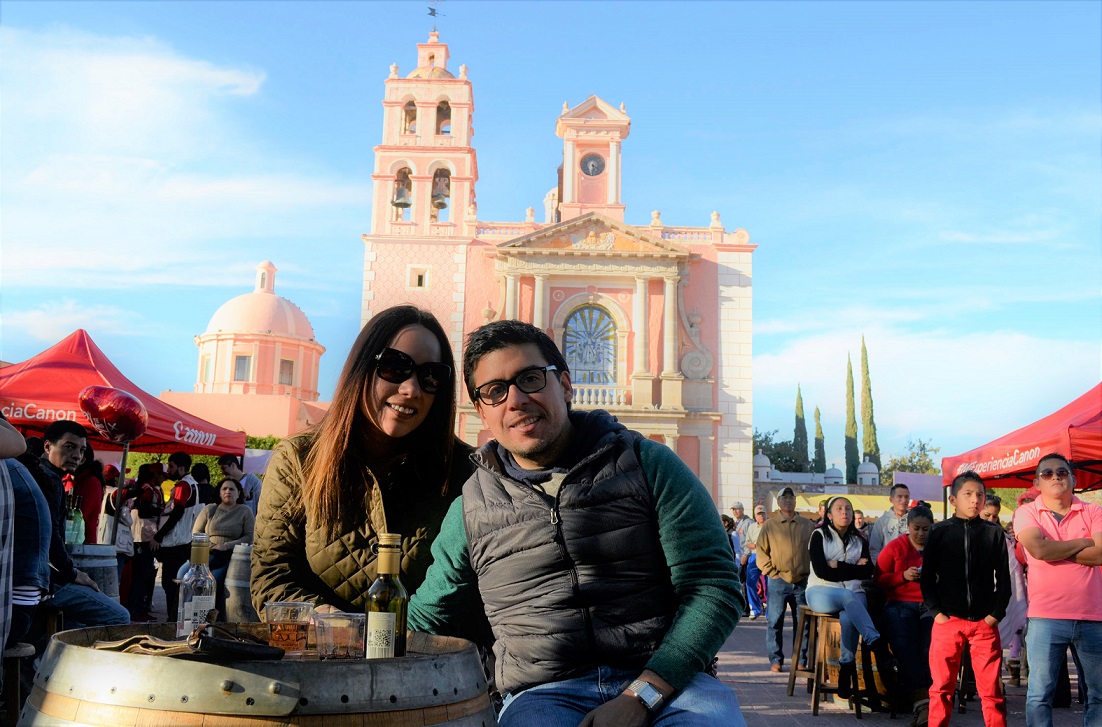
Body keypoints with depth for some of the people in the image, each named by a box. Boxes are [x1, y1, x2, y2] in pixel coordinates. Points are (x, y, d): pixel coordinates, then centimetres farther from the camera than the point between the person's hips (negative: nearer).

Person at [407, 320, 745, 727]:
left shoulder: (647, 465, 4)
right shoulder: (471, 508, 12)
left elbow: (715, 586, -3)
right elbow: (423, 624, 21)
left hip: (668, 679, 0)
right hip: (544, 691, 1)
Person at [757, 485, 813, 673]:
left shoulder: (807, 525, 9)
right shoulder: (769, 525, 4)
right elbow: (761, 552, 3)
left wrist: (811, 572, 2)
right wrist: (772, 572, -6)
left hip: (802, 581, 2)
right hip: (778, 582, -2)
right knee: (775, 622, -1)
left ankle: (801, 660, 16)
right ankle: (776, 660, 7)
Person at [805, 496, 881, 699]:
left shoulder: (859, 541, 18)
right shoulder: (819, 536, 6)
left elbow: (868, 571, 3)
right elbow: (821, 571, -7)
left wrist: (839, 566, -6)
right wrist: (854, 569, -3)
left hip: (853, 593, 3)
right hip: (821, 592, -3)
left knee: (847, 617, -32)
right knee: (849, 597, -36)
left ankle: (847, 668, -25)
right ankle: (875, 641, -44)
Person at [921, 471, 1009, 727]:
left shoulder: (994, 533, 7)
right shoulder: (939, 532, 4)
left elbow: (1003, 578, 9)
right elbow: (927, 577, 5)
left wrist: (996, 613, -1)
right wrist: (936, 611, -5)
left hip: (985, 622, 1)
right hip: (948, 621, -1)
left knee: (992, 689, 2)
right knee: (942, 687, 4)